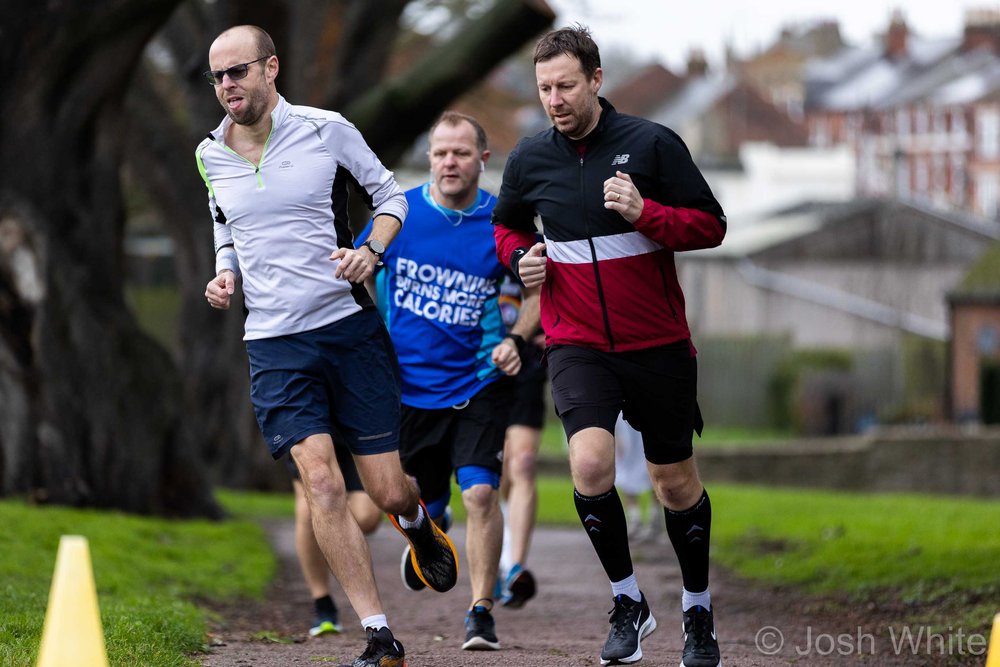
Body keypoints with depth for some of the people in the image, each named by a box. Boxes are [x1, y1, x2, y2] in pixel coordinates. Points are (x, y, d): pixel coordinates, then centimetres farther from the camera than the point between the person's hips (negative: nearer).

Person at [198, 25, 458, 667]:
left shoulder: (327, 130, -4)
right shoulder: (211, 156, 6)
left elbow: (390, 193, 8)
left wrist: (370, 250, -10)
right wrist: (225, 273, 2)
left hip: (351, 326, -2)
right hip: (274, 344, 2)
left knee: (388, 492, 0)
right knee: (321, 480, -16)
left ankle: (417, 520, 41)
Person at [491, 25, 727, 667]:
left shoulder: (652, 144, -8)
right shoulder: (529, 158, 1)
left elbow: (711, 225, -6)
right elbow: (507, 225, 21)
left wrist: (644, 213, -22)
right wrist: (521, 256, -2)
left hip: (658, 343, -1)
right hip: (577, 343, 1)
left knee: (677, 483, 8)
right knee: (591, 462, -22)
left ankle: (699, 611, 30)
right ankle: (628, 601, -3)